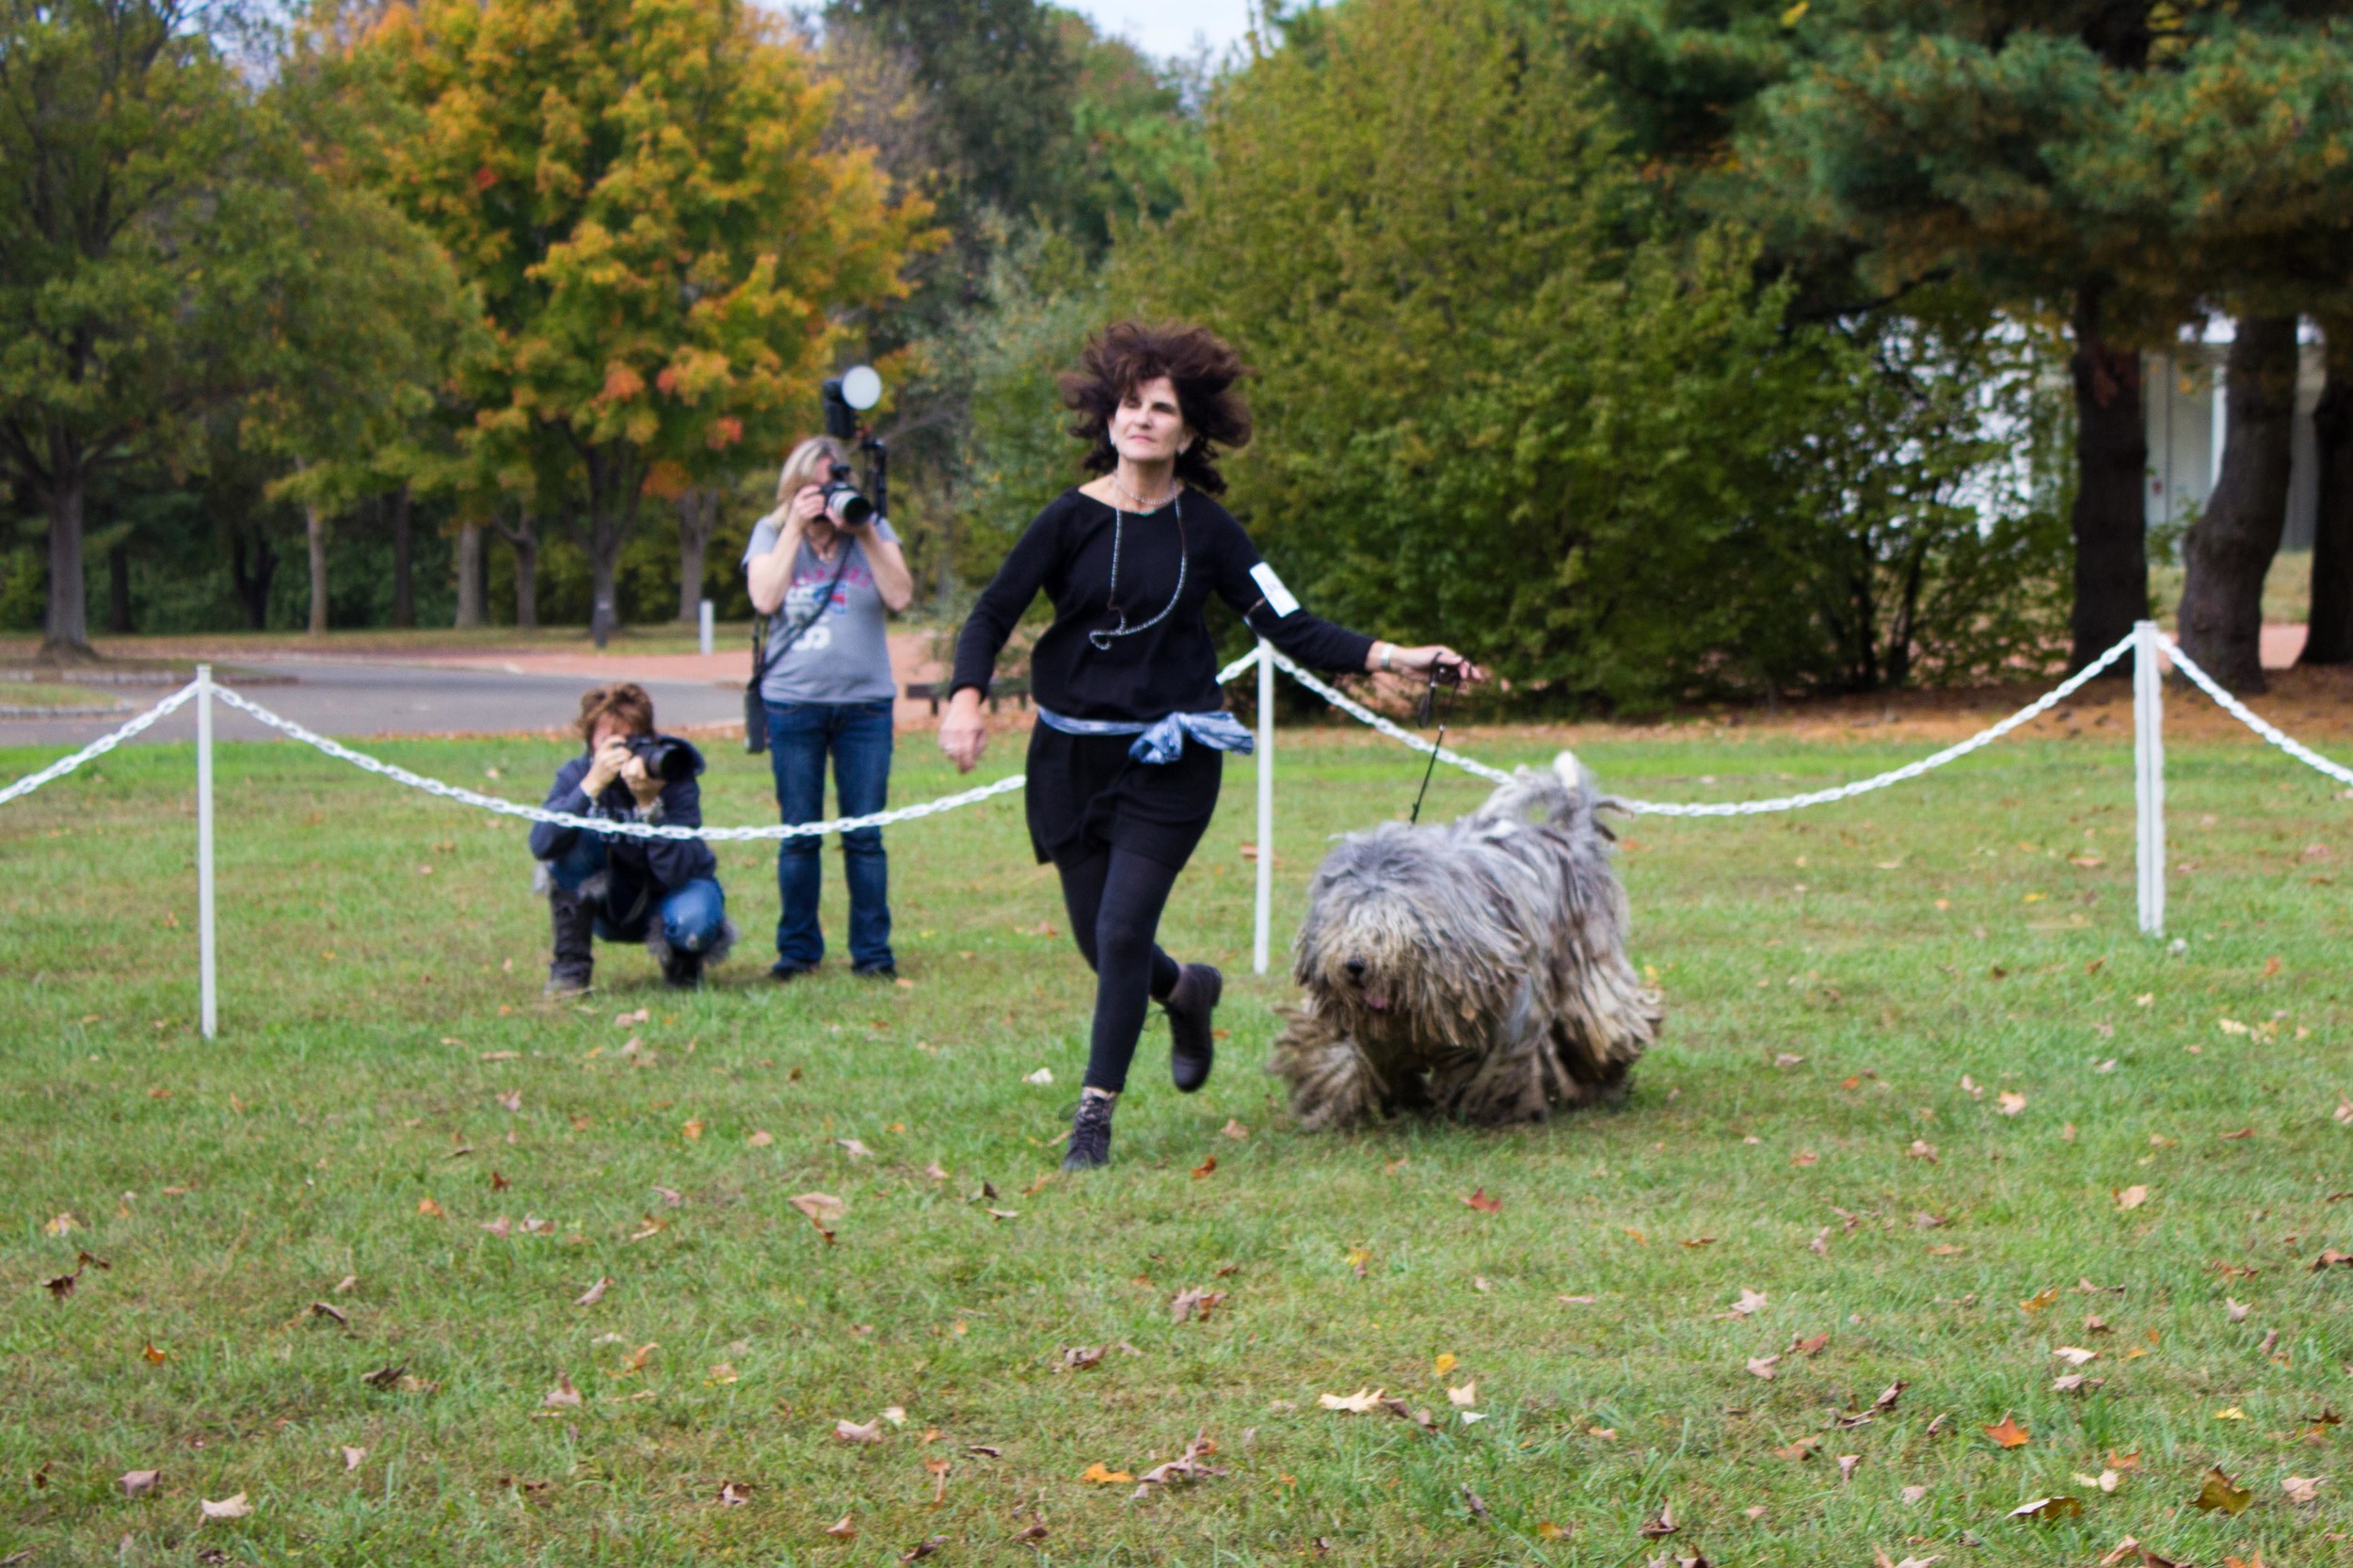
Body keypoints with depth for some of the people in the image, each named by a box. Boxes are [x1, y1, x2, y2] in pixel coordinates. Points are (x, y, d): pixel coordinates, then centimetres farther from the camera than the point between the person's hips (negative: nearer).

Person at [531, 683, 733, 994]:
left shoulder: (675, 781, -23)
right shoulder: (576, 774, -17)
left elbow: (676, 872, -33)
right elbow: (541, 845, -34)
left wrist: (649, 803, -43)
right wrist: (591, 786, -41)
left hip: (672, 895, -2)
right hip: (615, 906, 2)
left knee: (691, 922, -37)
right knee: (572, 835, -26)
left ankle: (683, 963, 3)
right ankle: (570, 968, -15)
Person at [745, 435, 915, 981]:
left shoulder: (873, 529, 7)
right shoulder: (771, 533, 7)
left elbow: (900, 596, -5)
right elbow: (765, 598, -10)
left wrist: (864, 532, -11)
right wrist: (796, 528, -10)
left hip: (865, 703, 0)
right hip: (793, 703, 0)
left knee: (864, 834, -1)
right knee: (799, 834, 3)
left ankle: (872, 950, 5)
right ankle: (797, 949, 13)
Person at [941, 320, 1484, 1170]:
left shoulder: (1206, 529, -1)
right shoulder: (1073, 518, -4)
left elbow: (1290, 630, 1)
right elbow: (992, 616, -6)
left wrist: (1394, 656, -8)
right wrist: (967, 698, -24)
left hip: (1169, 759, -1)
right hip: (1070, 756, 1)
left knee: (1122, 931, -11)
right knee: (1099, 940, 8)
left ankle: (1094, 1114, 1)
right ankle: (1185, 991, 42)